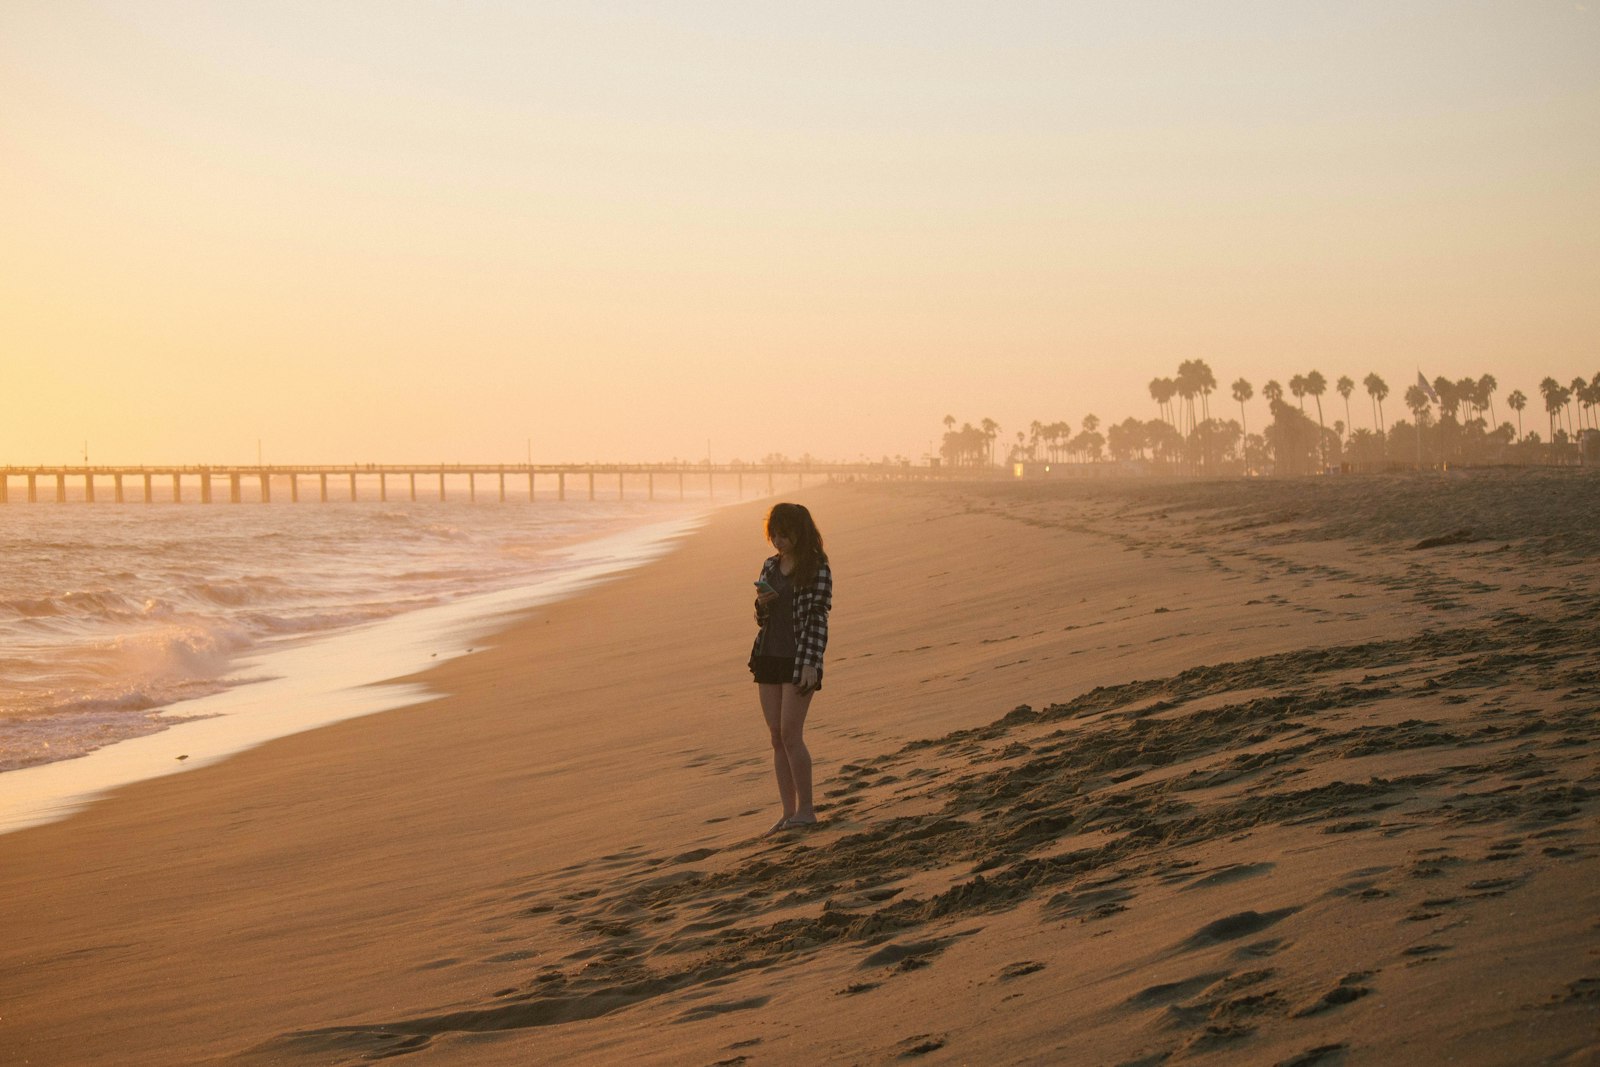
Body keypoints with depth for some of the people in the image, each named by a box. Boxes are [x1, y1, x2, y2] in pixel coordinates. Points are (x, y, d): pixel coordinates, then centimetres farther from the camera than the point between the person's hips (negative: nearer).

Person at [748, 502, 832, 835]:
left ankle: (805, 809, -2)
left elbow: (819, 618, -11)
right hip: (769, 657, 7)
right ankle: (789, 811, 9)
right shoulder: (770, 567, 11)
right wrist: (762, 605, -6)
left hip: (799, 659, -7)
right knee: (777, 737, 5)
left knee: (790, 734, -11)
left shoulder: (817, 568, -7)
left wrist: (811, 664, -18)